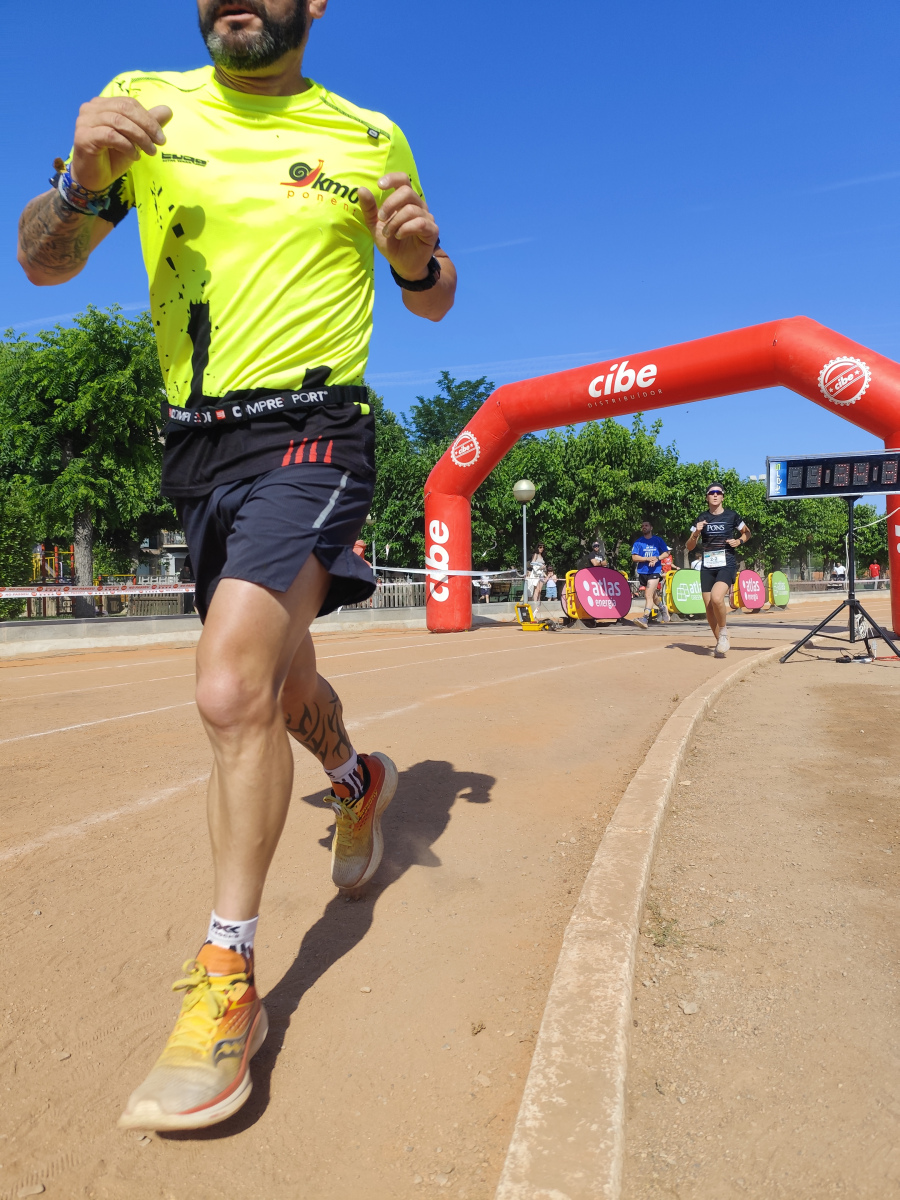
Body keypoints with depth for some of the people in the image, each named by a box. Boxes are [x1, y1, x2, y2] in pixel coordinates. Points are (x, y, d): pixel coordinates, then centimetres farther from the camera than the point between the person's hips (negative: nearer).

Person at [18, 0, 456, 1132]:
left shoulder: (371, 139, 7)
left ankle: (226, 983, -6)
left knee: (232, 688, -23)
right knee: (280, 683, 16)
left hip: (308, 430, -4)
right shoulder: (141, 105, 10)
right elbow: (40, 263, 5)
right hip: (195, 444, 4)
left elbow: (433, 301, 15)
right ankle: (361, 781, 48)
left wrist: (418, 254, -8)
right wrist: (85, 179, -15)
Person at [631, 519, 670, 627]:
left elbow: (666, 553, 7)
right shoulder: (638, 542, 5)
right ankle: (662, 607, 45)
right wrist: (647, 559, -15)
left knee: (649, 595, -18)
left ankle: (645, 618, -25)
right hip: (643, 571, 3)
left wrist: (657, 558, -11)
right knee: (652, 595, 18)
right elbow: (634, 557, -2)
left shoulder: (658, 540, 4)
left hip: (655, 571, -3)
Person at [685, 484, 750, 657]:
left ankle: (724, 631, -3)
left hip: (727, 565, -3)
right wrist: (696, 533, -14)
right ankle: (720, 642, 21)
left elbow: (747, 533, 17)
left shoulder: (731, 516, 0)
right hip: (707, 567, 3)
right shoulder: (702, 518, 5)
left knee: (717, 598, -28)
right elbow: (689, 547, 5)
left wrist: (739, 541, -4)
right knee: (709, 607, 3)